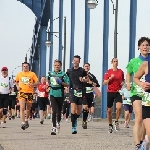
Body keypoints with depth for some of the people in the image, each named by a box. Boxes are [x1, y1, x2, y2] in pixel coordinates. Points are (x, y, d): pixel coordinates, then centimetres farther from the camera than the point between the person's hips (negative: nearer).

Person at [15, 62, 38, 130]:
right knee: (22, 108, -15)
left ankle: (26, 120, 39)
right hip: (22, 92, 0)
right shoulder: (19, 74, 8)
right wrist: (17, 86, 4)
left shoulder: (32, 74, 2)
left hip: (30, 93, 0)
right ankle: (23, 123, -21)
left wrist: (32, 84, -20)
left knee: (28, 108, 13)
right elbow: (16, 81, 24)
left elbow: (37, 82, 0)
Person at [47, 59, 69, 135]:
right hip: (52, 94, 0)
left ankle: (58, 123, 42)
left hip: (60, 94, 0)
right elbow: (48, 81, 28)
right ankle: (54, 127, -14)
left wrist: (61, 82, -18)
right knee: (54, 111, -12)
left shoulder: (63, 74, -3)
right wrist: (48, 85, 13)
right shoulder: (50, 73, 6)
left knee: (59, 111, 13)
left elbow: (67, 84, -5)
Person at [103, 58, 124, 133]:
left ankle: (116, 121, 0)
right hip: (110, 92, 0)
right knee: (109, 110, 4)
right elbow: (104, 82, 1)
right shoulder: (108, 72, 3)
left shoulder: (121, 71, 7)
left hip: (118, 92, 0)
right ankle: (110, 125, 21)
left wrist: (122, 83, -1)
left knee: (119, 107, -22)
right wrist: (110, 78, -14)